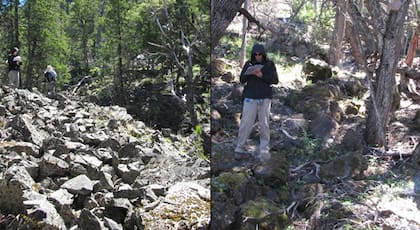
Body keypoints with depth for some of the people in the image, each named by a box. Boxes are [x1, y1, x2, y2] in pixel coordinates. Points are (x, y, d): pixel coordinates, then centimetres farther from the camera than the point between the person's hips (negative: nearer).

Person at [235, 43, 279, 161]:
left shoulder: (270, 64, 5)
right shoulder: (248, 64, 8)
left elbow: (275, 80, 1)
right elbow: (242, 79, 7)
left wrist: (262, 75, -13)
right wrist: (250, 73, -12)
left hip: (265, 98, 0)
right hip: (250, 97, 1)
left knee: (264, 124, 0)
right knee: (246, 123, -5)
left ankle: (264, 150, 7)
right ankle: (240, 148, 5)